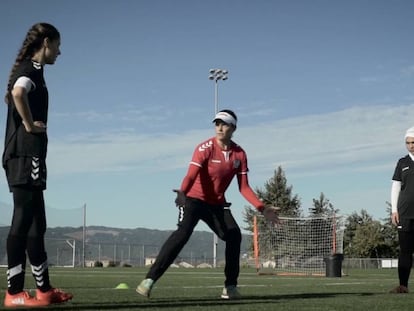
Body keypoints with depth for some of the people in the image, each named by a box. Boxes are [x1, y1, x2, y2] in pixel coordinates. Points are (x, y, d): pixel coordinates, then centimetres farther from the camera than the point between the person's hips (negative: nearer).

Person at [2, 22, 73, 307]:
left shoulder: (29, 69, 21)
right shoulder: (32, 68, -8)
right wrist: (30, 125, -19)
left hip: (24, 156, 10)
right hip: (26, 155, -10)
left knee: (36, 224, 11)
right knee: (23, 221, -9)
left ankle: (44, 289, 16)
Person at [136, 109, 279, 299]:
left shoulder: (239, 154, -2)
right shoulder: (205, 148, -17)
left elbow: (244, 187, 2)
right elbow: (191, 175, -31)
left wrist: (262, 208, -8)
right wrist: (182, 193, -51)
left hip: (217, 204, 5)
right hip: (194, 199, -5)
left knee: (234, 236, -7)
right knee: (183, 233, -25)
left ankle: (230, 287, 6)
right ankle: (149, 280, -27)